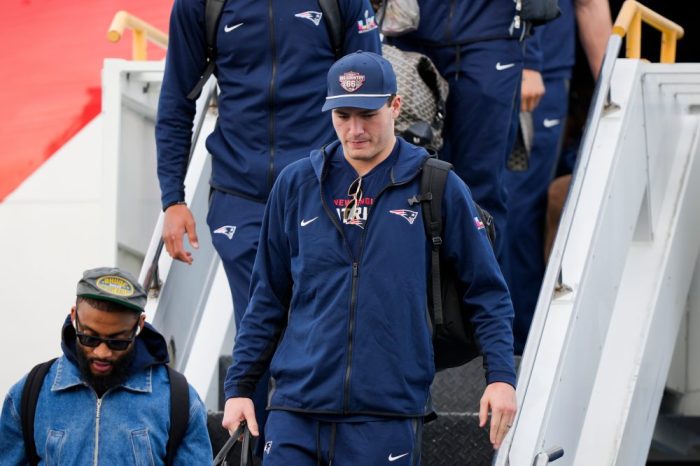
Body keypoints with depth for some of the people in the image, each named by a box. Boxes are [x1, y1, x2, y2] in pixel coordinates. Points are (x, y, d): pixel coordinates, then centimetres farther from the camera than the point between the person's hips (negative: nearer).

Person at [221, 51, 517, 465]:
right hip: (297, 411, 2)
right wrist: (240, 386, 12)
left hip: (388, 417, -2)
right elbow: (268, 299, 16)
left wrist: (501, 376, -4)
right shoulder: (297, 185, 9)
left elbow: (487, 292, 6)